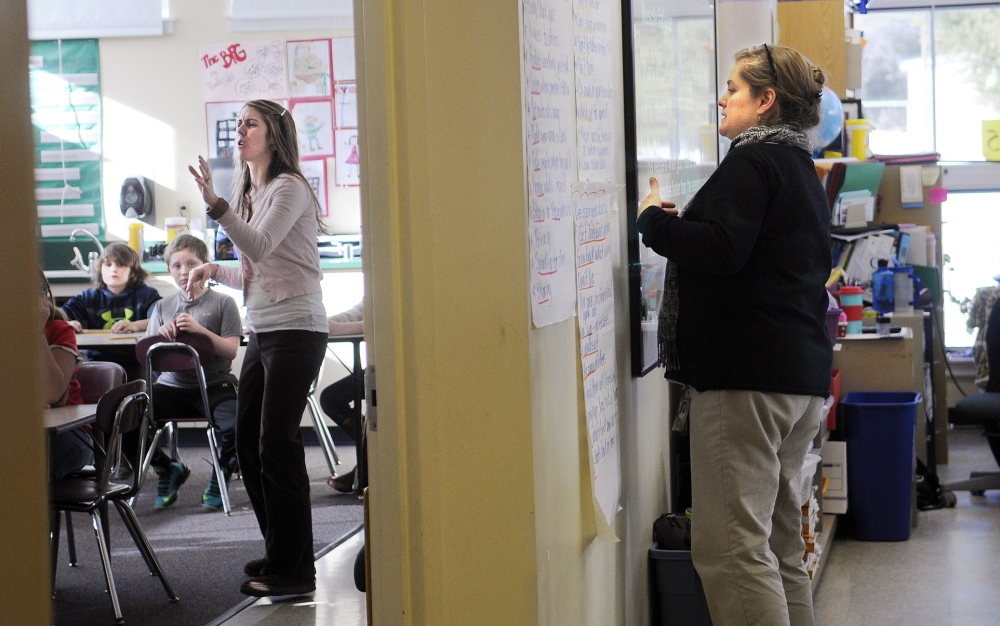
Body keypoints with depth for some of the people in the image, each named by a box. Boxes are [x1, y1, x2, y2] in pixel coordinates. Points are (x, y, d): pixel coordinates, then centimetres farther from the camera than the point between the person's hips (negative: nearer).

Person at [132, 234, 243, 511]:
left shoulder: (223, 303, 3)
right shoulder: (163, 306, 15)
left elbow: (231, 350, -6)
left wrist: (199, 330, -19)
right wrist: (161, 335, -10)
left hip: (213, 384, -3)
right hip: (172, 385, 4)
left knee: (236, 427, -34)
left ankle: (221, 473, 3)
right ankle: (168, 469, 9)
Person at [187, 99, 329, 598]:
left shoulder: (289, 188, -8)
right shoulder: (252, 194, 19)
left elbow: (259, 246, -23)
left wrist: (215, 203, -30)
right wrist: (216, 271, 11)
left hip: (295, 329, -9)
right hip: (262, 332, 9)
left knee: (276, 444, -10)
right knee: (248, 442, 10)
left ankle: (293, 570, -3)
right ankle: (280, 553, 23)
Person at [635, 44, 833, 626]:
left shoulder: (754, 162, -9)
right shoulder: (802, 167, 22)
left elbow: (722, 250, -22)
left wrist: (654, 219, -7)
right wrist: (684, 224, 21)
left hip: (748, 374, -11)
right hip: (804, 369, 11)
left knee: (729, 545, -11)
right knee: (779, 544, 14)